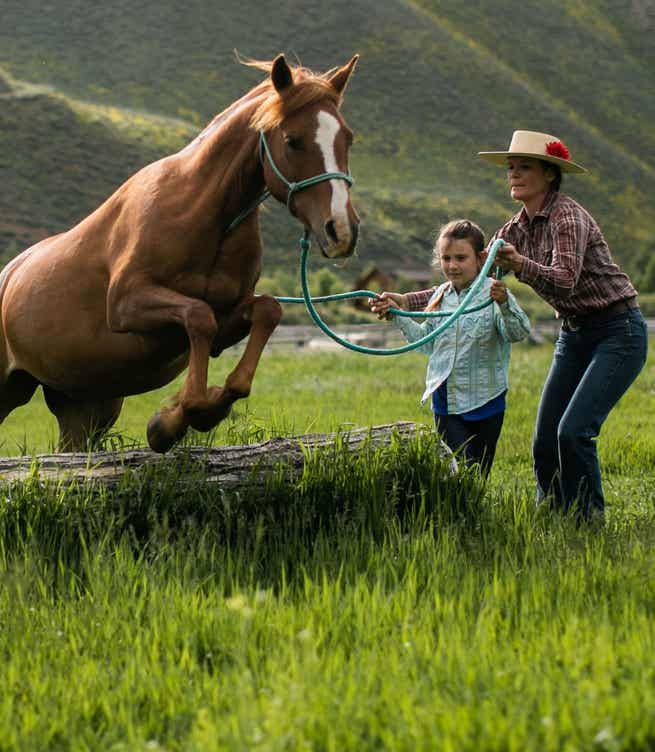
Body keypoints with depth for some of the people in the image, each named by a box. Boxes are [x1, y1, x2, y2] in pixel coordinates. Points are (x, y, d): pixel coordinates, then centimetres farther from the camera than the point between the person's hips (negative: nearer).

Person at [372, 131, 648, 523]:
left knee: (574, 430, -18)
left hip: (619, 332, -8)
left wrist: (521, 265, -50)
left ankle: (589, 522, -5)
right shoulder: (516, 231, 5)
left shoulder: (568, 215, -18)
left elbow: (565, 281, -32)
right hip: (574, 336, 8)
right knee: (545, 441, 4)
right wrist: (408, 302, -7)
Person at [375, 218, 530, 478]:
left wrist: (504, 305, -44)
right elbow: (428, 343, 17)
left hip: (484, 401, -3)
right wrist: (398, 317, 10)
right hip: (445, 401, 3)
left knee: (479, 475, 7)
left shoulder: (492, 293, -12)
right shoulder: (441, 296, 6)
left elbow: (519, 332, -26)